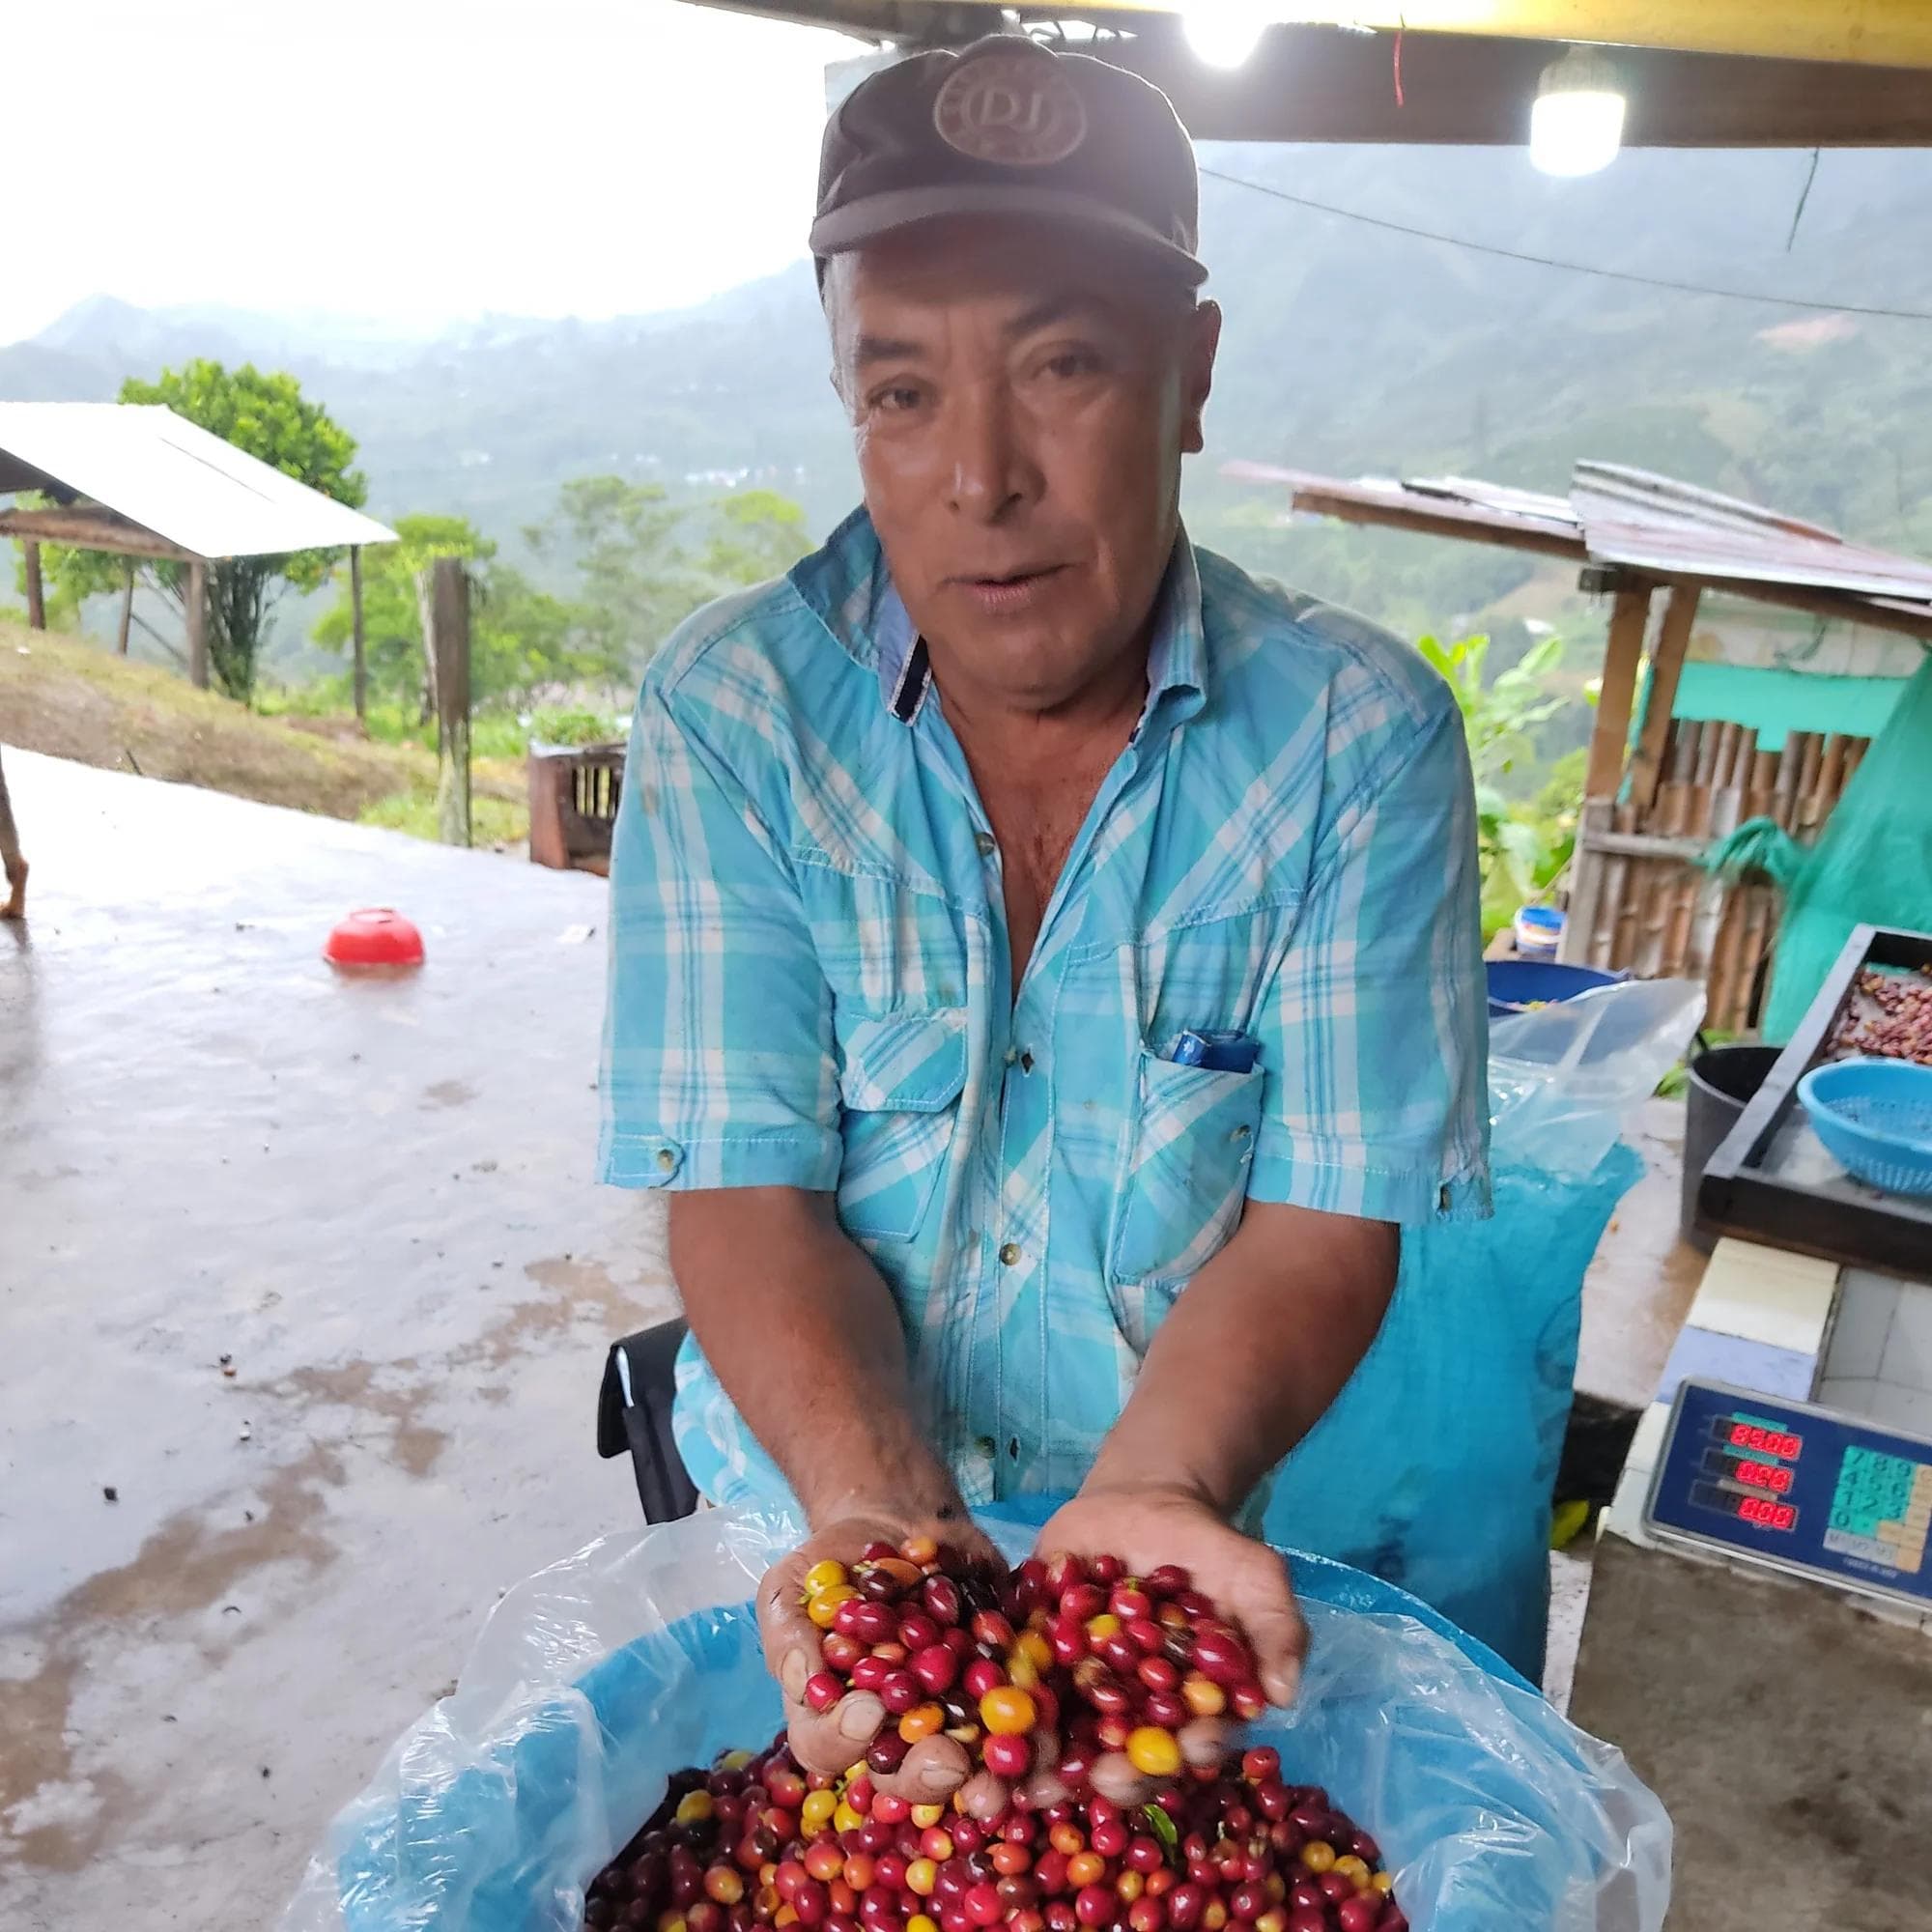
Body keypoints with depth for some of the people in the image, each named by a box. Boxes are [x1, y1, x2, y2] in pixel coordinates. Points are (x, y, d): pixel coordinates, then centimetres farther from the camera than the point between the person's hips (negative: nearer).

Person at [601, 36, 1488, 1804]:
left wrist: (1155, 1496, -27)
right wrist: (881, 1519, -26)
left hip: (1215, 1512, 0)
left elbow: (1325, 1217, -11)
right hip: (816, 1509, 1)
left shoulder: (1363, 732, -9)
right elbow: (748, 1192, -11)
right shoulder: (733, 709, -9)